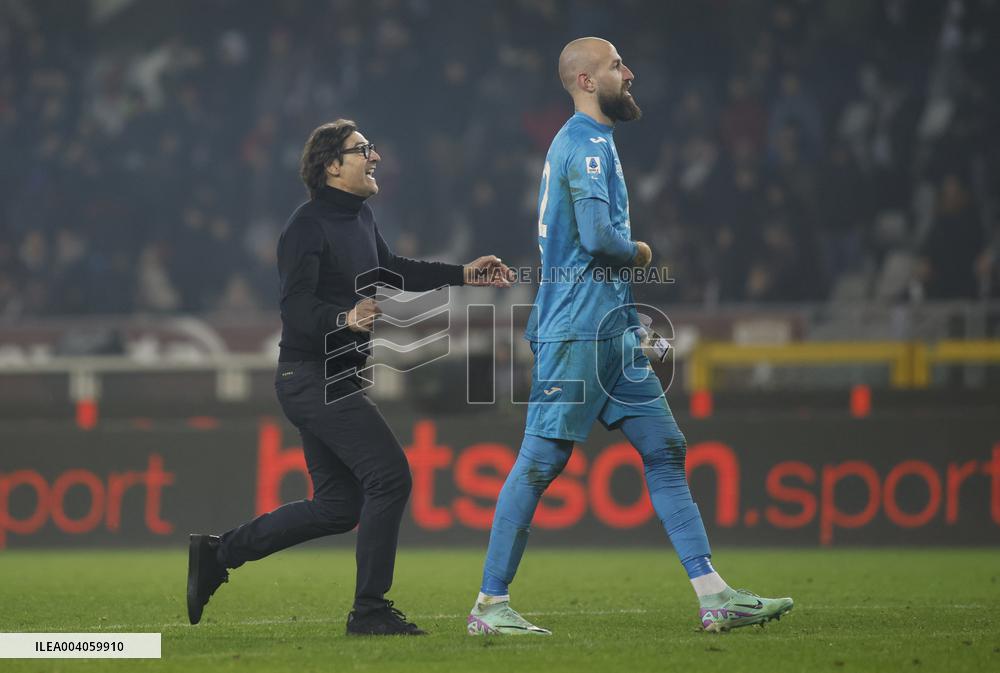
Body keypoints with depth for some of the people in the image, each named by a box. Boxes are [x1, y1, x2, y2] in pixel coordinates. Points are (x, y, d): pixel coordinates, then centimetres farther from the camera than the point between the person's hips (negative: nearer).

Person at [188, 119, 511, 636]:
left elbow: (390, 271, 30)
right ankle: (370, 609, -6)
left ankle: (217, 553, 19)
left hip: (334, 379, 10)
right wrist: (345, 318, -42)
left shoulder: (360, 218, 14)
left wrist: (463, 275, 26)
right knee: (390, 476, -13)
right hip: (312, 376, -10)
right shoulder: (308, 226, -16)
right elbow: (297, 307, -24)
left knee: (337, 506, 11)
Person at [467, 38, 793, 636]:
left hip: (612, 328, 11)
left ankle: (715, 597, 4)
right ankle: (489, 605, -3)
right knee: (541, 461, -7)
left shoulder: (582, 141, 20)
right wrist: (639, 253, -4)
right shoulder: (587, 143, -12)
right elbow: (598, 237, -23)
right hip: (578, 327, -11)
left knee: (665, 450, 6)